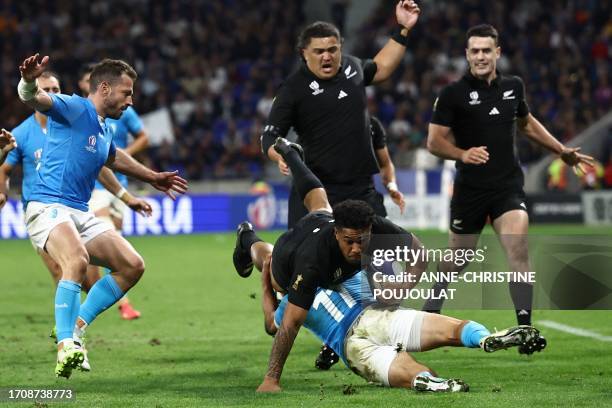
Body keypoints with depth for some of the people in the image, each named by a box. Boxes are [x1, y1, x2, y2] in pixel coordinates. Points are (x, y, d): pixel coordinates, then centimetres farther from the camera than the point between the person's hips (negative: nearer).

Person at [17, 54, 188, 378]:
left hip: (80, 214, 9)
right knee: (78, 261, -35)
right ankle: (65, 347, -37)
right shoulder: (73, 109, -6)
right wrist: (29, 82, -50)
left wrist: (152, 178, 53)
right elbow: (34, 99, -26)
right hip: (48, 207, -9)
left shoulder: (104, 131, 20)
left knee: (132, 266, 3)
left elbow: (113, 157, 44)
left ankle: (75, 325, 6)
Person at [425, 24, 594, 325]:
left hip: (508, 185, 2)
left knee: (518, 251, -20)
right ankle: (429, 312, 36)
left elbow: (526, 123, 26)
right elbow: (434, 141, -7)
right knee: (456, 262, 10)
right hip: (469, 188, -2)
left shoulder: (513, 86, 6)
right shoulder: (453, 94, -7)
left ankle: (525, 328, -21)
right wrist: (462, 154, -26)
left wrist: (561, 150, 27)